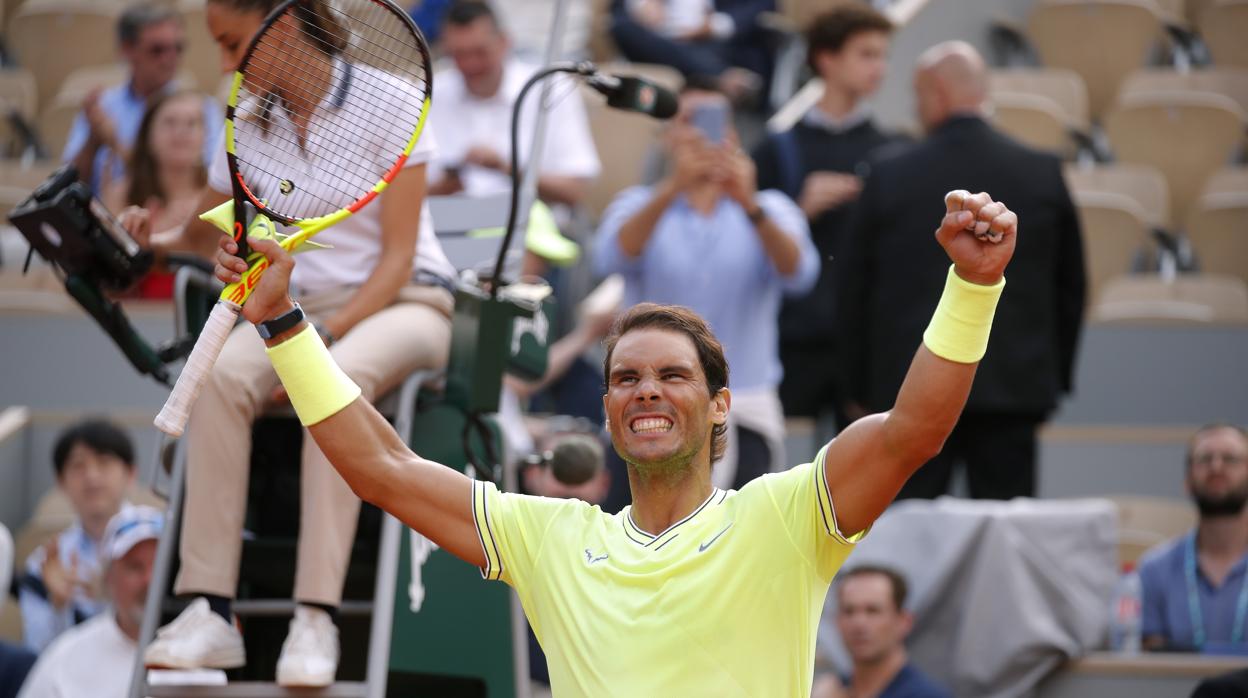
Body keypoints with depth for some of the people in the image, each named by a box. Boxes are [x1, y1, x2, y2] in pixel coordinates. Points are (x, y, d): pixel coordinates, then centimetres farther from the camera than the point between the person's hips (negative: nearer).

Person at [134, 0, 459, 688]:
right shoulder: (250, 121, 8)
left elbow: (398, 255, -10)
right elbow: (208, 231, 19)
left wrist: (325, 338, -22)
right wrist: (157, 240, -5)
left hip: (401, 303, -4)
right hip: (303, 307, 4)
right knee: (222, 374, -30)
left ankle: (317, 617, -42)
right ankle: (210, 610, -36)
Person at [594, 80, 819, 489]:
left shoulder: (769, 210, 9)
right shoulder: (640, 206, 9)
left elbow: (798, 273, -13)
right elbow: (612, 257, -15)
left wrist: (750, 205, -31)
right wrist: (674, 188, -31)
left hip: (743, 418, 0)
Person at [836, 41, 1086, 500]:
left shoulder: (889, 176, -3)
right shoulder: (1043, 174, 1)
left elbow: (852, 290, 3)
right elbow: (1071, 287, 8)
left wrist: (859, 389, 12)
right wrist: (1055, 378, 19)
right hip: (1013, 390, 1)